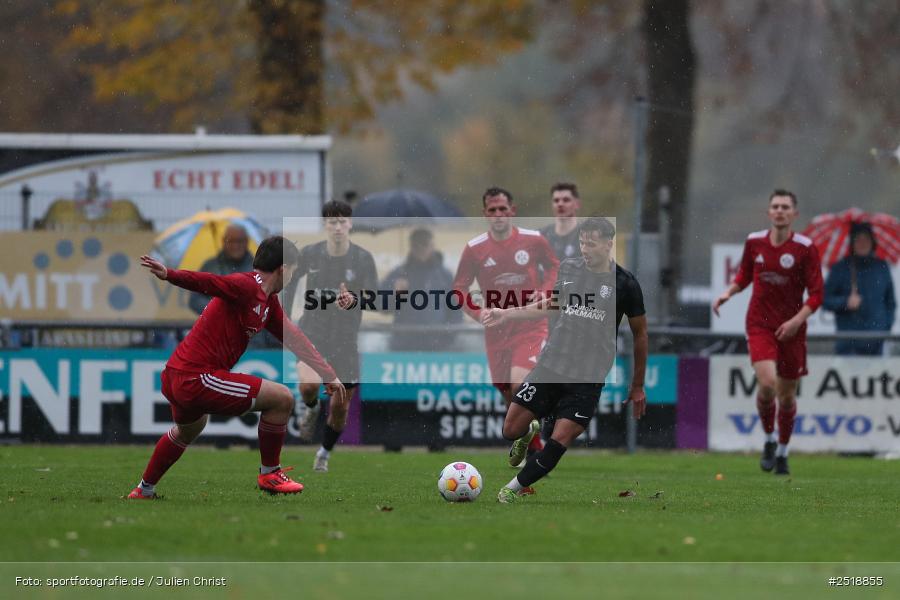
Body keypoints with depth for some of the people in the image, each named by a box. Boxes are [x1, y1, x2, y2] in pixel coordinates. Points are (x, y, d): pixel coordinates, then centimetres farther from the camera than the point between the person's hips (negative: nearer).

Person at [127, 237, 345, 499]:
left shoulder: (269, 303, 15)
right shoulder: (247, 286, -15)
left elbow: (294, 339, 24)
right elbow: (208, 282, -30)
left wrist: (328, 374, 29)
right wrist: (169, 275, -47)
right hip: (197, 379, -11)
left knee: (188, 431, 40)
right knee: (282, 399, -7)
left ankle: (144, 490, 56)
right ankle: (269, 474, 9)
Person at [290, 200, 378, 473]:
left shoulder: (363, 259, -6)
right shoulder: (309, 254, -3)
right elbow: (291, 278, 15)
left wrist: (353, 301, -30)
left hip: (345, 338, 0)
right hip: (312, 332, 0)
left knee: (340, 405, 3)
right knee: (309, 384, -28)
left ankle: (324, 454, 29)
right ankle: (311, 409, 9)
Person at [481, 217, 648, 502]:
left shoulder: (625, 284, -5)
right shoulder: (568, 268, 4)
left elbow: (640, 333, 5)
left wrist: (638, 386, 9)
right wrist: (505, 314, 12)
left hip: (588, 380, -3)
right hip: (550, 367, 3)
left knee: (559, 442, -14)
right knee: (511, 430, -1)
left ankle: (514, 488, 5)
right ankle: (530, 434, 36)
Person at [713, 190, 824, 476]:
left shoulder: (805, 248, -7)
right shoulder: (754, 242, 1)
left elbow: (816, 294, -6)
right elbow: (744, 274, 20)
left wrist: (797, 320, -19)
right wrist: (728, 293, 1)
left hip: (791, 330, 0)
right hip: (760, 325, 0)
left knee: (787, 395, 7)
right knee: (767, 383, -21)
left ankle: (782, 452, 28)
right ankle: (769, 439, 4)